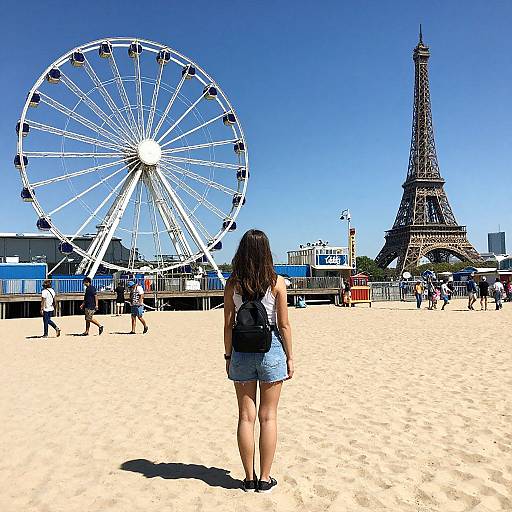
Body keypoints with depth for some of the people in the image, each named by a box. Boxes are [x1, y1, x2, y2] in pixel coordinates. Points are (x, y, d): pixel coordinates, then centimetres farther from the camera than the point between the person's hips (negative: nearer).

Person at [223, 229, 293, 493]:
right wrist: (289, 357, 4)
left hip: (242, 350, 2)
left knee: (246, 416, 11)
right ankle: (264, 479, 17)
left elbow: (228, 325, 0)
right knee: (268, 416, 9)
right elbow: (283, 325, -5)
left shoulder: (232, 283, -2)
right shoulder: (277, 282, -6)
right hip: (271, 348, -1)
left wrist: (228, 356, 10)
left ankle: (249, 479, 21)